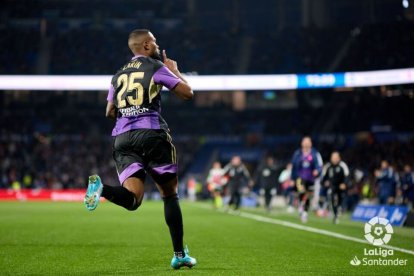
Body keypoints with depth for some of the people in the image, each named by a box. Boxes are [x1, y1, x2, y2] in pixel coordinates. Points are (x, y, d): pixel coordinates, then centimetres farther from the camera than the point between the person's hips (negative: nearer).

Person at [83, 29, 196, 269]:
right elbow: (187, 93, 5)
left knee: (133, 199, -8)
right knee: (170, 195, 9)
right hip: (152, 134, -4)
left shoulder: (118, 75, 20)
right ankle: (180, 254, 10)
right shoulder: (156, 67, 5)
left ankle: (101, 188, -37)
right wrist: (175, 71, 21)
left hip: (122, 138, 4)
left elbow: (110, 112, 21)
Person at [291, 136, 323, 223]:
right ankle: (301, 204, -5)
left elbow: (319, 165, -1)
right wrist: (293, 179, 11)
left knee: (308, 197, 8)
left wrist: (317, 171, -24)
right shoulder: (297, 154, 4)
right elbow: (293, 166, 11)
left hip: (310, 178, 1)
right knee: (301, 190, -29)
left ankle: (305, 213, 26)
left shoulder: (315, 154, 0)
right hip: (300, 177, -1)